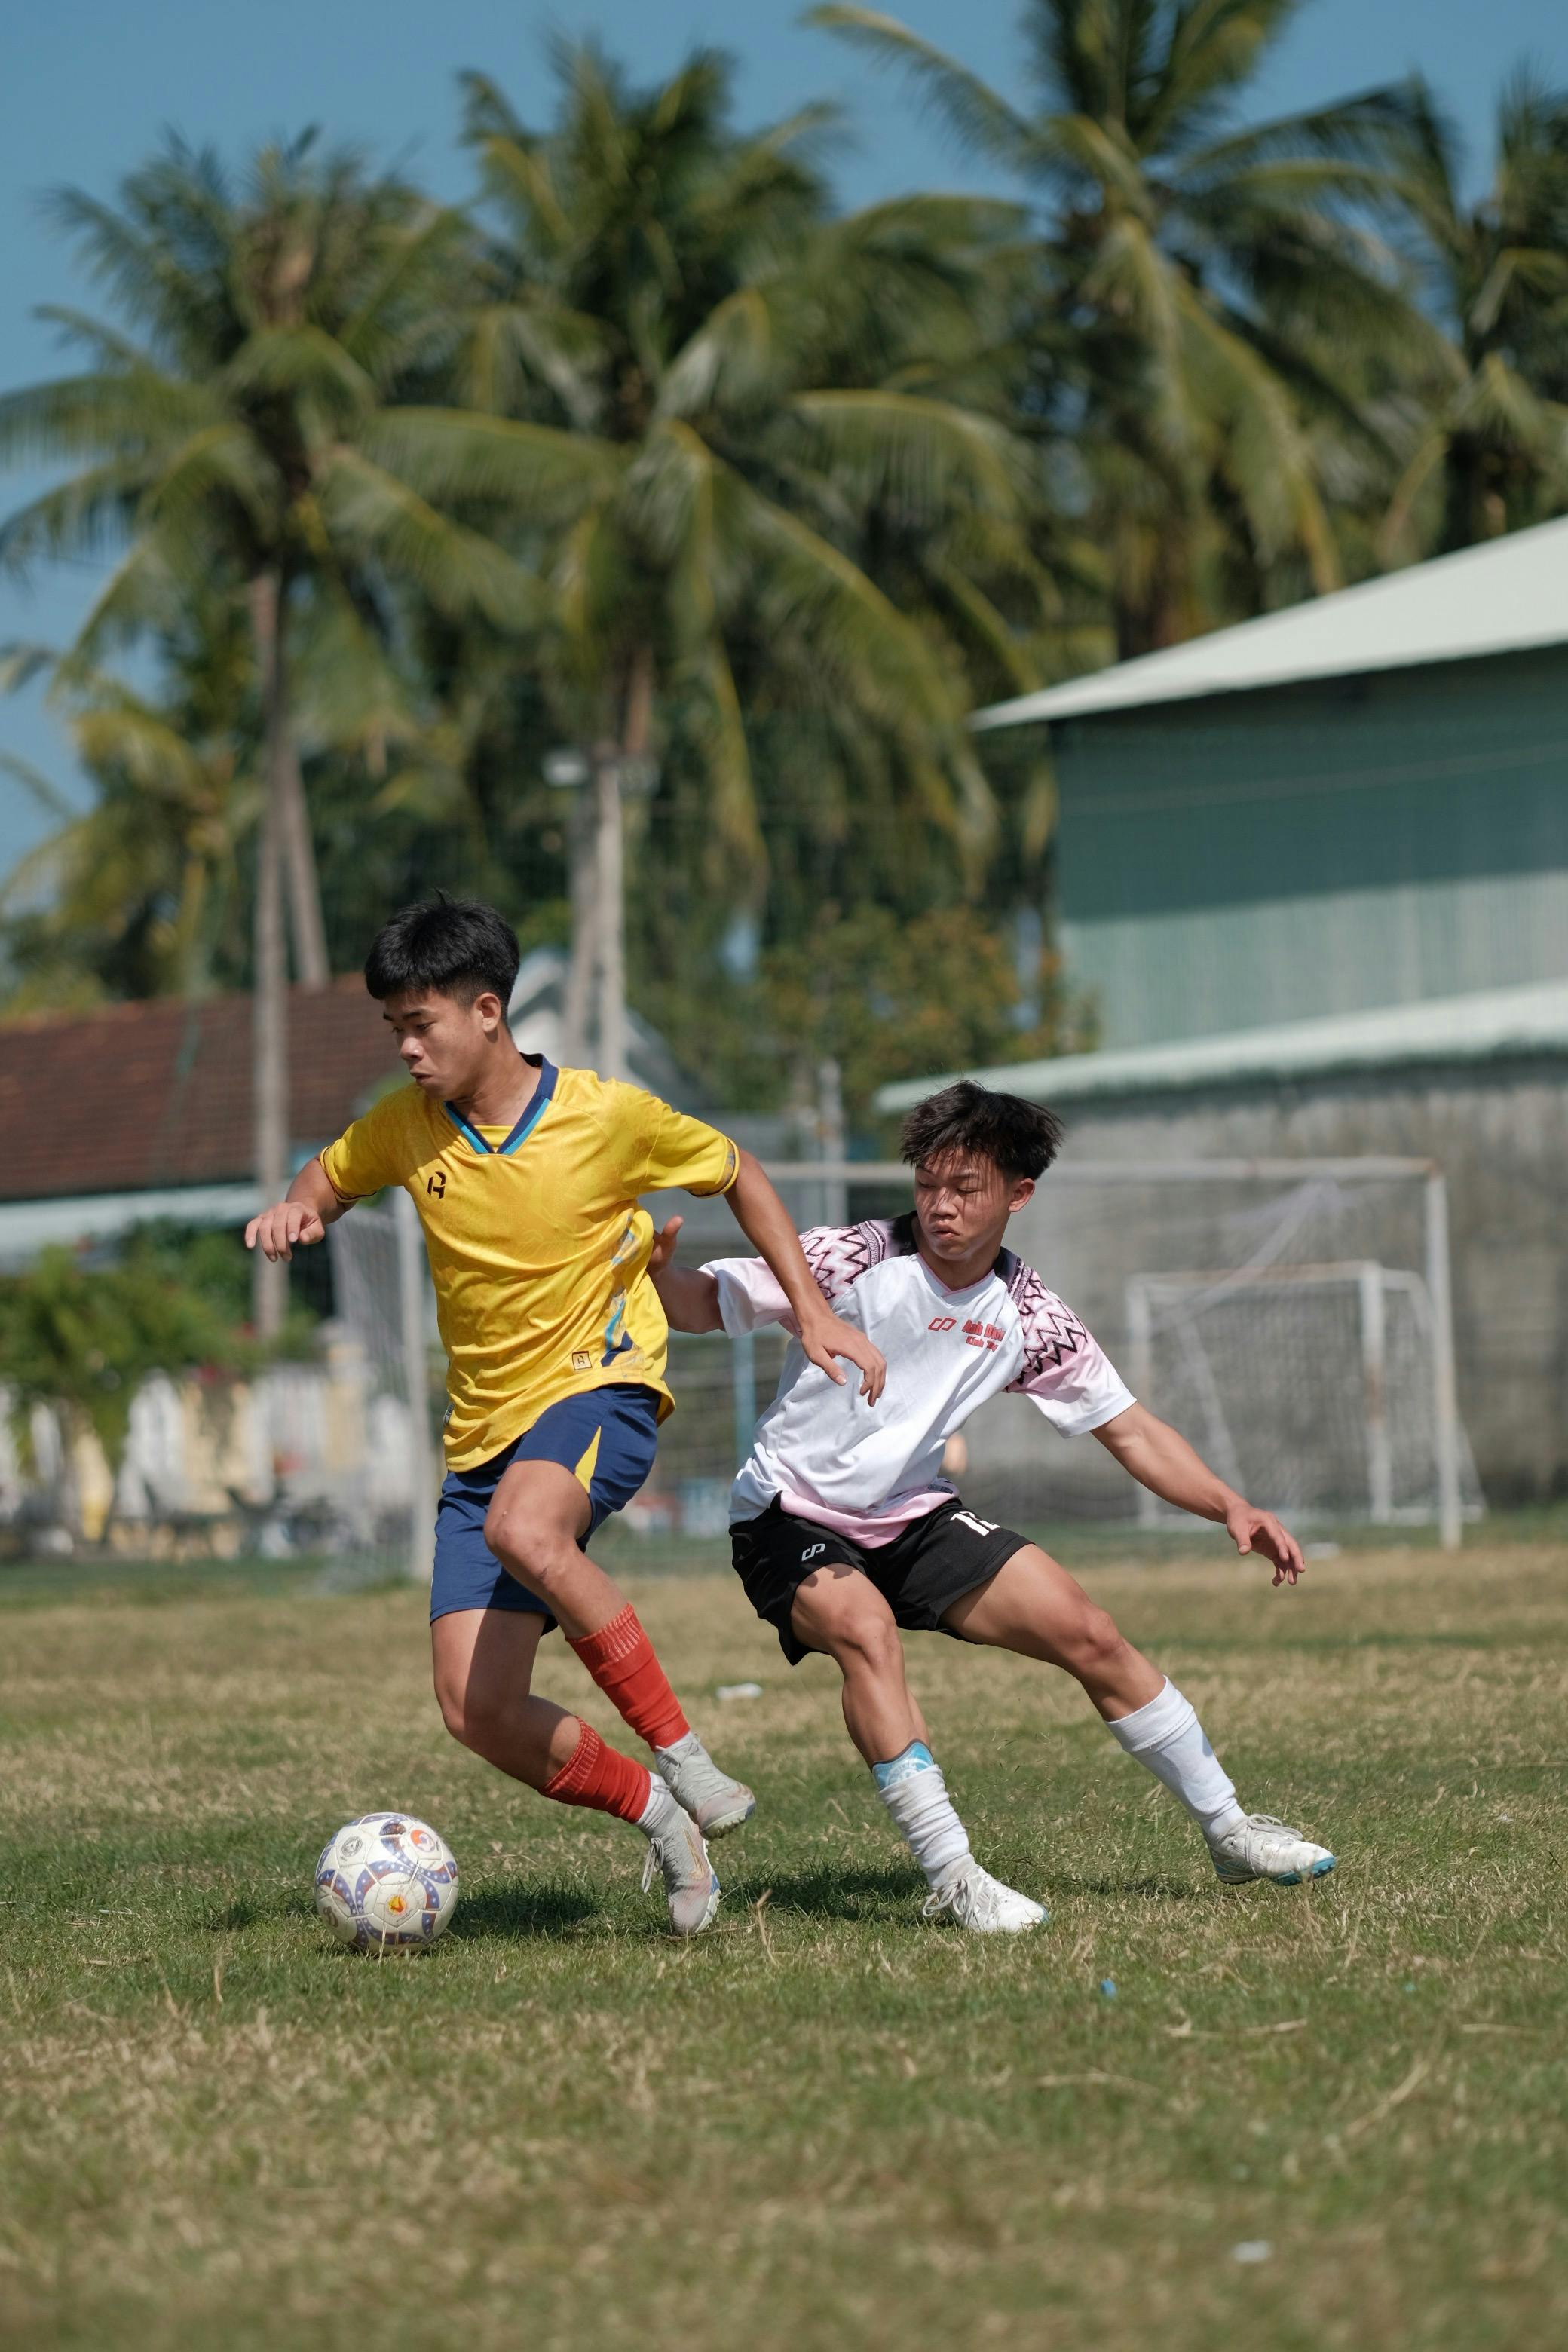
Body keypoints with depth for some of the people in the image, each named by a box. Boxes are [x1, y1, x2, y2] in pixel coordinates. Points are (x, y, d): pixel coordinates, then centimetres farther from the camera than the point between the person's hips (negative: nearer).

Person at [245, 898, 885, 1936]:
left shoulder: (608, 1115, -10)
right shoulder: (405, 1128, 0)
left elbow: (738, 1175, 6)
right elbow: (331, 1178, 20)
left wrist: (814, 1314, 0)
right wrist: (296, 1210, -4)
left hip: (601, 1387, -5)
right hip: (484, 1433, 5)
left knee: (525, 1529, -40)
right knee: (477, 1711, -10)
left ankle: (681, 1751, -26)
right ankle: (659, 1811, 13)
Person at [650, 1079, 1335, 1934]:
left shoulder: (1027, 1316, -3)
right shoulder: (853, 1260, -15)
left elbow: (1132, 1432, 3)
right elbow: (706, 1304, -14)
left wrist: (1231, 1507, -10)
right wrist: (659, 1269, -38)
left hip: (915, 1518, 4)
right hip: (791, 1519, -4)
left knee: (1088, 1634, -4)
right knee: (864, 1629, -35)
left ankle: (1229, 1830, 13)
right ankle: (950, 1876, -36)